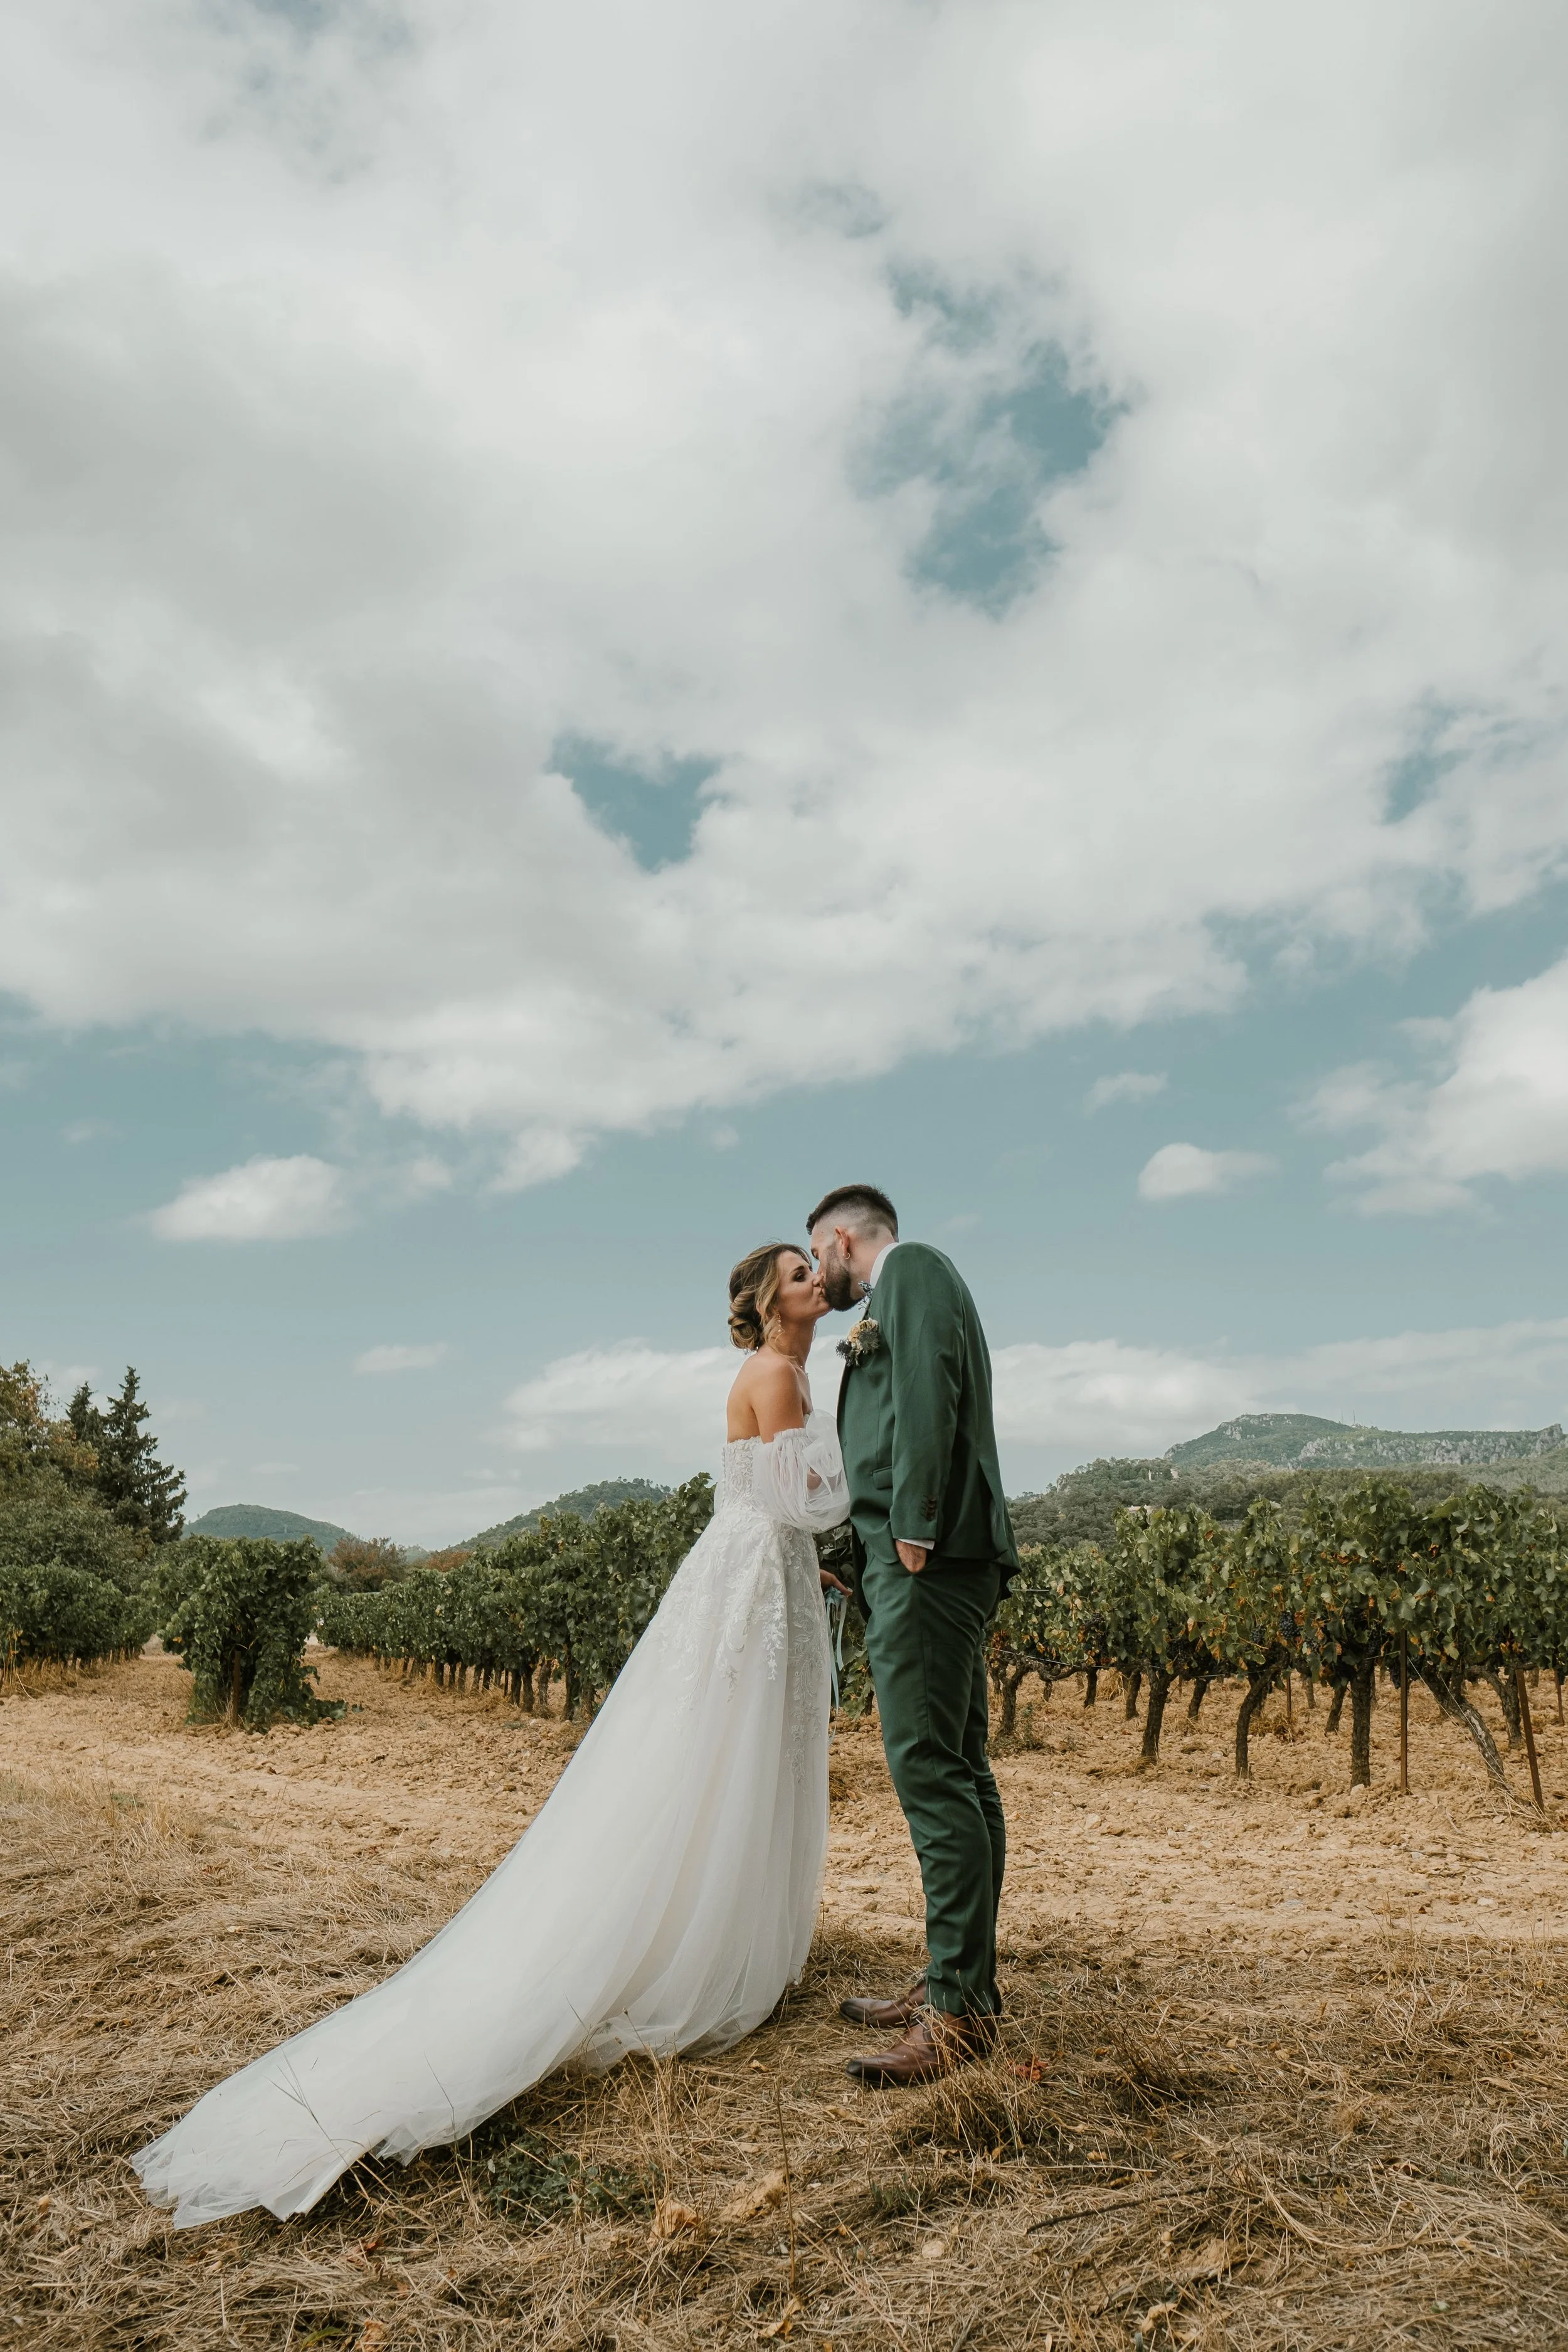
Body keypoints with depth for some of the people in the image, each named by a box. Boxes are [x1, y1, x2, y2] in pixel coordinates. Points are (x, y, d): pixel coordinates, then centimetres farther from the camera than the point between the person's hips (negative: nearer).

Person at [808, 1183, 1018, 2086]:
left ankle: (959, 2010, -7)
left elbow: (928, 1394, -17)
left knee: (931, 1770, -10)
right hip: (932, 1563, 10)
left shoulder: (912, 1268, -2)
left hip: (927, 1555, -10)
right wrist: (847, 1555, 27)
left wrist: (913, 1526, -23)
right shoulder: (894, 1302, 26)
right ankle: (963, 1981, 19)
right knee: (958, 1771, 12)